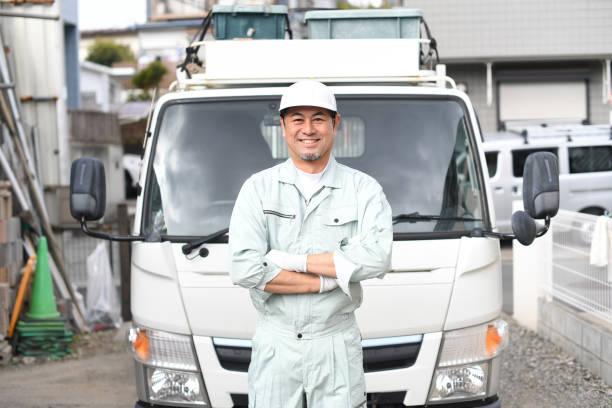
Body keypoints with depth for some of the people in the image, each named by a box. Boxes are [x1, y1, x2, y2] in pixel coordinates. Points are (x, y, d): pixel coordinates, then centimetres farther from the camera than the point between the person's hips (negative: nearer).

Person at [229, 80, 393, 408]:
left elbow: (377, 258, -15)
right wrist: (332, 280, -13)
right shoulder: (258, 188, 1)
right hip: (274, 344, 0)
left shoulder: (364, 189, 2)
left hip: (337, 346, 0)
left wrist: (292, 260, -15)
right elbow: (244, 270, -11)